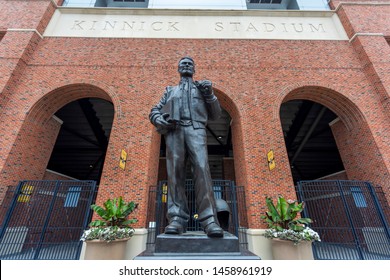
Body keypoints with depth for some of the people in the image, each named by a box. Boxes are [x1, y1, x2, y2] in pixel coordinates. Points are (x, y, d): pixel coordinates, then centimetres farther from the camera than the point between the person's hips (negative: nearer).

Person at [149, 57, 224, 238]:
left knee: (202, 169, -20)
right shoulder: (170, 91, 33)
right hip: (174, 131, 2)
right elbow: (154, 112, 24)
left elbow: (215, 115, 21)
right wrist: (160, 120, 0)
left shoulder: (201, 88, 30)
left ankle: (209, 220, -23)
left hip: (195, 129, -1)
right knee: (175, 172, -12)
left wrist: (210, 95, 5)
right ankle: (177, 219, -11)